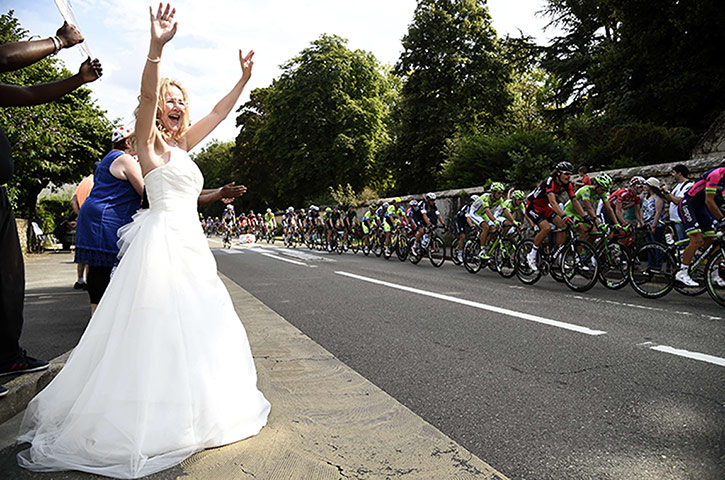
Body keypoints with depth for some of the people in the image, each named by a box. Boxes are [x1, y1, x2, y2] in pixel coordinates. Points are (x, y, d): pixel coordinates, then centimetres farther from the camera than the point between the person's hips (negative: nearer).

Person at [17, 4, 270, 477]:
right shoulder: (149, 141, 0)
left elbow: (219, 112, 25)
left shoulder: (182, 145, 20)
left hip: (191, 244, 8)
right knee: (156, 329, -8)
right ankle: (141, 423, 4)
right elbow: (146, 96, -19)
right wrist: (157, 47, -33)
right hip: (163, 240, -8)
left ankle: (184, 410, 25)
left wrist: (245, 77, 23)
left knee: (194, 328, 11)